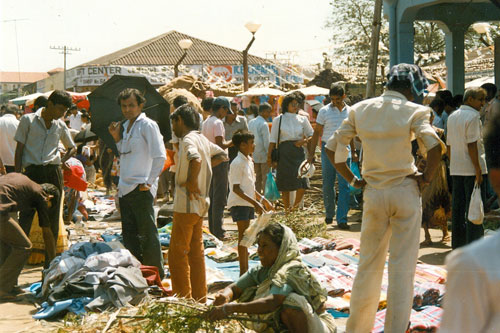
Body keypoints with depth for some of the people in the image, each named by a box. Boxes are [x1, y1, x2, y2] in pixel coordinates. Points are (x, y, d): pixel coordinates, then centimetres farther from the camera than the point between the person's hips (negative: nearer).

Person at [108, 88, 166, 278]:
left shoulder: (148, 125, -8)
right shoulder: (125, 126, 16)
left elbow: (160, 157, -12)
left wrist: (149, 182, -15)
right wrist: (117, 138, 10)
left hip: (141, 188, -8)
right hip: (125, 188, 8)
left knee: (147, 234, -3)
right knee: (129, 234, 12)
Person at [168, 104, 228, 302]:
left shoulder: (188, 140, -14)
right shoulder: (203, 139, 13)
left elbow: (196, 160, -34)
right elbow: (222, 155, 26)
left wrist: (191, 182, -23)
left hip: (186, 204, -9)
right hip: (200, 204, 9)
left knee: (177, 254, -3)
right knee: (196, 252, 13)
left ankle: (183, 299, -2)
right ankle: (199, 298, 17)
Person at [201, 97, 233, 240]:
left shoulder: (206, 122, 12)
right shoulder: (218, 122, -15)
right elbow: (220, 145, -21)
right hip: (219, 161, -9)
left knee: (212, 195, 15)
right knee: (220, 197, -5)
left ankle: (212, 228, 19)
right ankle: (217, 231, -5)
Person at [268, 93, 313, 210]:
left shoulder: (302, 119, 12)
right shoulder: (278, 120, 7)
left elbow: (311, 135, 16)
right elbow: (273, 140, 6)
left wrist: (304, 141, -4)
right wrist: (269, 156, -1)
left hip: (298, 152, 1)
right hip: (284, 152, -1)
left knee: (302, 183, -11)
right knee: (285, 184, 1)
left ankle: (295, 207, 8)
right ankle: (287, 209, 12)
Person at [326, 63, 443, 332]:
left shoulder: (360, 109, 5)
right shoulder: (412, 111, -6)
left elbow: (332, 148, 4)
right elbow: (435, 147, -20)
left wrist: (352, 179, 9)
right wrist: (426, 177, -6)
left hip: (373, 193, 3)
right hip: (405, 192, -3)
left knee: (368, 263, 14)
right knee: (402, 266, 3)